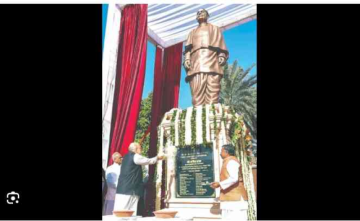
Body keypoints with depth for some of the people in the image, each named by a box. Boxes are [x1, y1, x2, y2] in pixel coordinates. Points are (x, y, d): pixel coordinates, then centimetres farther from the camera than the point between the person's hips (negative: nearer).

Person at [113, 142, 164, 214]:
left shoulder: (127, 157, 17)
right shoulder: (135, 156, -9)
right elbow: (148, 161, 2)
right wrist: (157, 158, 19)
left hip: (123, 189, 9)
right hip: (129, 190, -8)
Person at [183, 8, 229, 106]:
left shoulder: (215, 29, 30)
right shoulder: (192, 32, 34)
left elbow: (221, 45, 15)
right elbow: (188, 48, 19)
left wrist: (222, 56, -4)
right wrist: (187, 59, 0)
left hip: (212, 62, -1)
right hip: (197, 63, 2)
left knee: (212, 93, -16)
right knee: (197, 94, -15)